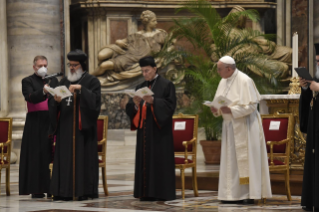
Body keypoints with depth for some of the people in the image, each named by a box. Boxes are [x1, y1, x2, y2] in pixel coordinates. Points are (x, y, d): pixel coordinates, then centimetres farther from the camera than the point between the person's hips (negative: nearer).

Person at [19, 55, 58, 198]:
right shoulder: (27, 81, 4)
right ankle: (36, 189, -4)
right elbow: (31, 97, -14)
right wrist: (43, 92, -31)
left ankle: (52, 187, 1)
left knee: (53, 154, -2)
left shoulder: (54, 80, 18)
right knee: (36, 155, -5)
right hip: (35, 123, -4)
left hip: (52, 122, 4)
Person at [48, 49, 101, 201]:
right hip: (65, 125, 5)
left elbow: (95, 100, -13)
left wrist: (81, 89, -21)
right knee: (65, 157, 1)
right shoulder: (64, 82, 17)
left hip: (83, 126, -5)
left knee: (83, 156, -6)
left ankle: (84, 191, -3)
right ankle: (65, 192, 1)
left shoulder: (91, 81, 2)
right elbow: (54, 105, 14)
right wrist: (56, 101, -8)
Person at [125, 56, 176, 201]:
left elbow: (170, 105, -10)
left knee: (160, 160, -7)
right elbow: (130, 109, 11)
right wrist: (136, 103, -11)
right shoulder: (140, 87, 17)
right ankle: (147, 193, 3)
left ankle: (162, 193, -5)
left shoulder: (166, 85, 1)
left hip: (159, 129, -6)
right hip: (144, 129, 6)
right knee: (145, 160, 1)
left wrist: (153, 101, -20)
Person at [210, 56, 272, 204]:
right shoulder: (224, 82, 11)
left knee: (245, 158, -7)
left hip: (244, 126, -8)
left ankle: (249, 194, -4)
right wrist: (216, 109, -5)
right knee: (231, 159, 7)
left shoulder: (244, 81, -14)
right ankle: (233, 193, 10)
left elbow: (251, 105, -18)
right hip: (230, 126, 8)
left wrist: (231, 110, -25)